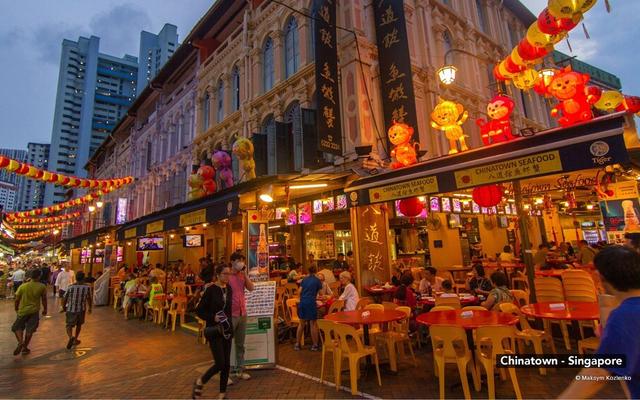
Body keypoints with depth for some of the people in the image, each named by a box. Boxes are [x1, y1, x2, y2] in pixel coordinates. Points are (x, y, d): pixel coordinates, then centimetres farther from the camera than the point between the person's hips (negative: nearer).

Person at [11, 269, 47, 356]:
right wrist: (45, 309, 14)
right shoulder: (42, 287, -8)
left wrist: (16, 309, 18)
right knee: (30, 330, 11)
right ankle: (24, 348, 16)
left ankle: (20, 342, -5)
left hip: (23, 311, 0)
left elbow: (17, 300, -1)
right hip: (34, 311, 0)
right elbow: (44, 299, 0)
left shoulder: (23, 286, -7)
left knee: (17, 327, 16)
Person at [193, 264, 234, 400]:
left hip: (227, 329, 6)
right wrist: (212, 317, -22)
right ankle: (200, 382, 20)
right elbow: (199, 310, -10)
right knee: (219, 363, -7)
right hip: (214, 330, -6)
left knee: (226, 364, 9)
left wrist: (230, 325, 15)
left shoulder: (229, 289, 4)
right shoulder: (211, 290, -14)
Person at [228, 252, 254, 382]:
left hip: (242, 313, 6)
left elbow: (251, 288, -2)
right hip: (230, 314, -6)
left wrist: (245, 274, -8)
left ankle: (240, 370, 26)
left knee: (240, 344, 15)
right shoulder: (227, 276, -10)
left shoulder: (243, 275, 8)